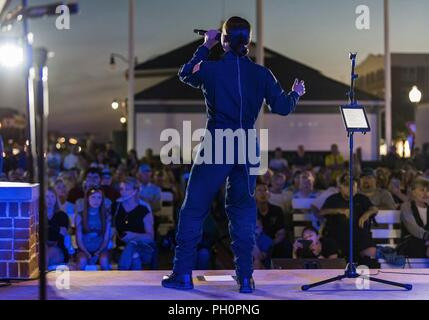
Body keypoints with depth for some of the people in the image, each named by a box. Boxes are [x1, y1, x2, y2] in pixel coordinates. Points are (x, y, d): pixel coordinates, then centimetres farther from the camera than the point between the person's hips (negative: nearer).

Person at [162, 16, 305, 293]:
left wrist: (205, 47, 24)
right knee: (243, 211, 13)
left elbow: (185, 75, 15)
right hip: (247, 149, 3)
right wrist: (296, 94, 27)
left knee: (194, 209, 6)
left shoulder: (211, 69, -6)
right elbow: (282, 107, 6)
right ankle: (245, 277, 9)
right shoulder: (261, 74, 0)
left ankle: (183, 274, 7)